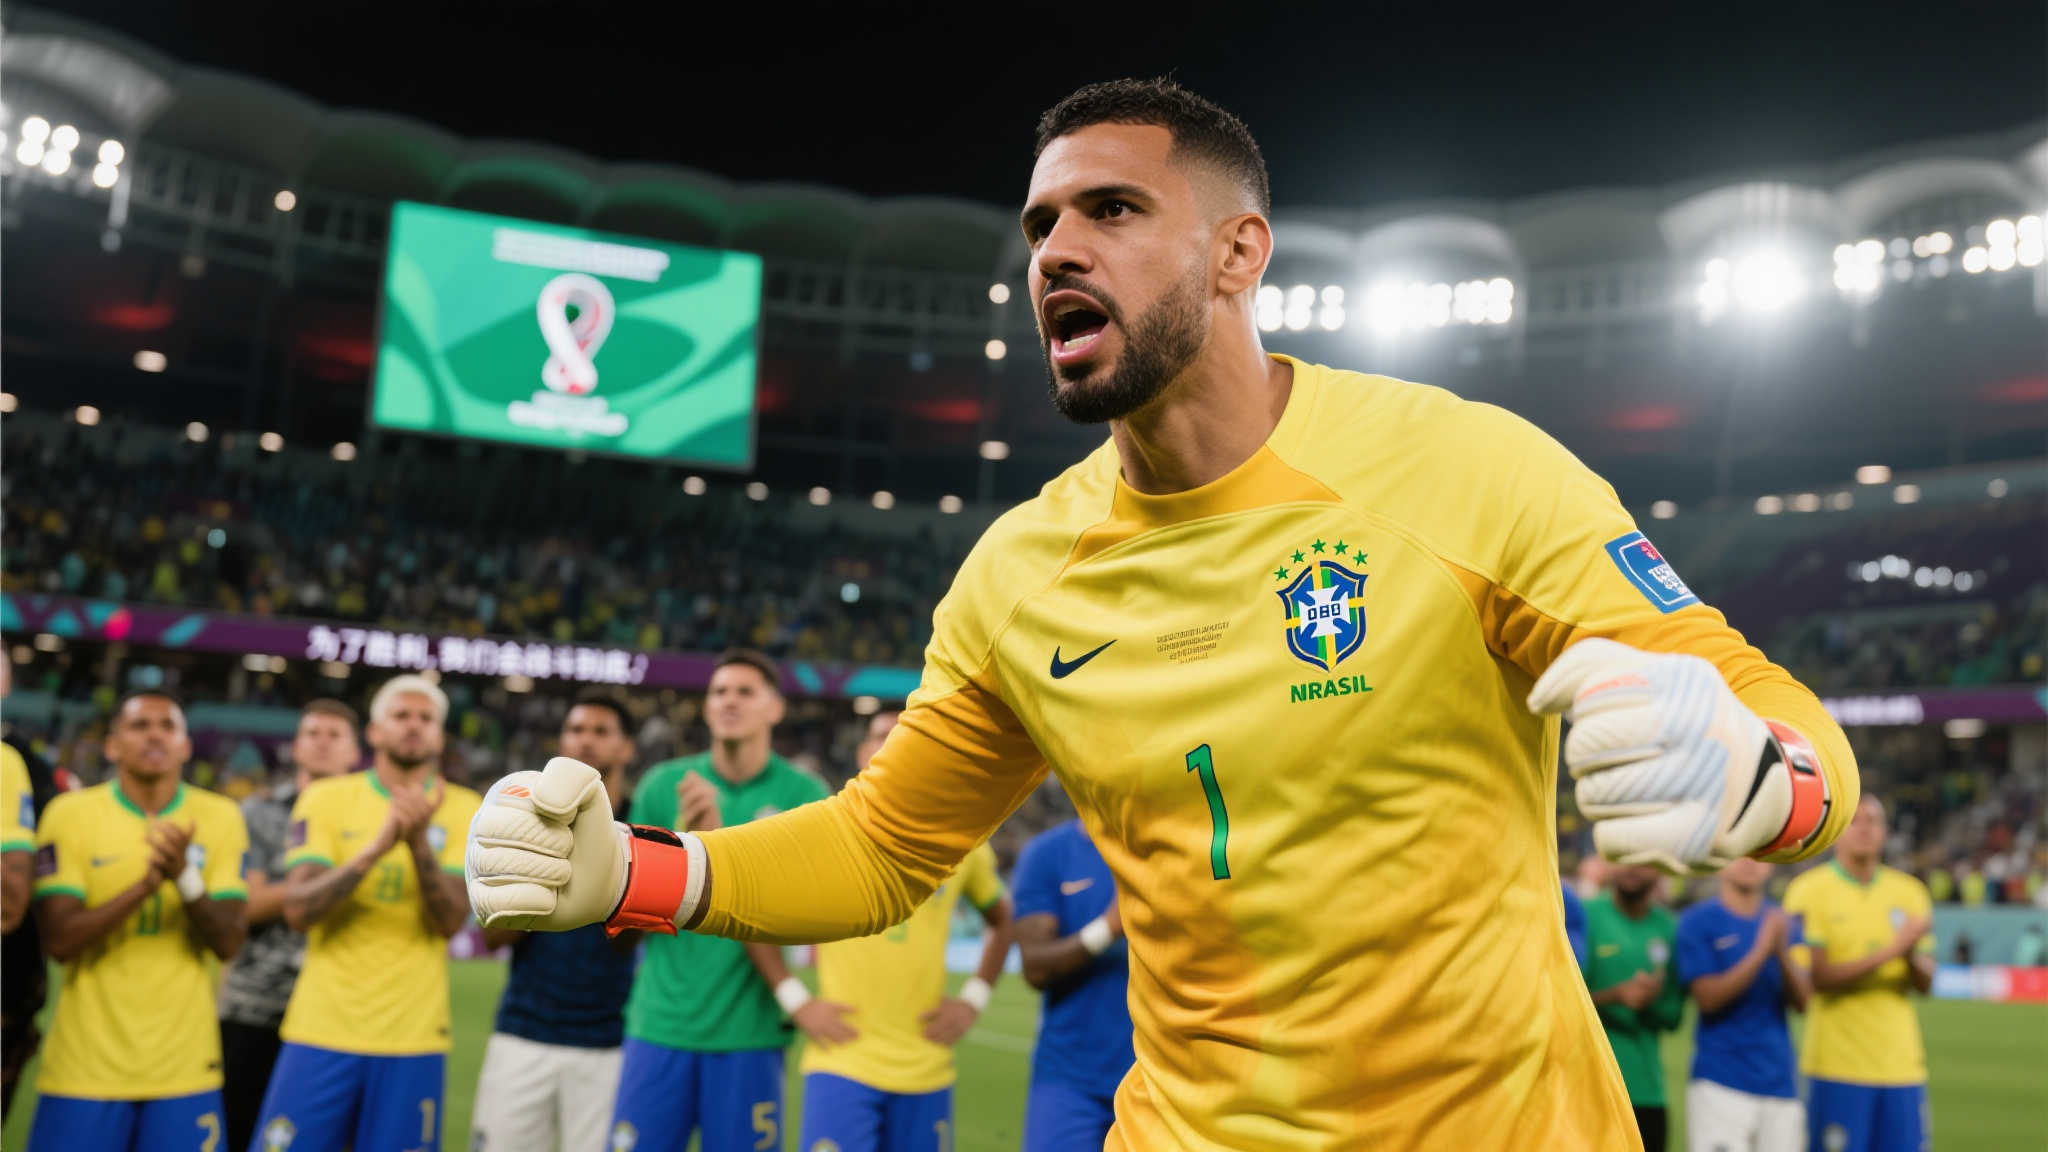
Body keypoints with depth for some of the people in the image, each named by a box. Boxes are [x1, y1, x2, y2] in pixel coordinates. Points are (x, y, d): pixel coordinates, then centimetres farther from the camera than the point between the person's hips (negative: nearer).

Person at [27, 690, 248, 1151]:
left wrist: (185, 878, -21)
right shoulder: (70, 814, -2)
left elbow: (228, 943, -4)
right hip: (86, 1067, -1)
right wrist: (146, 884, -23)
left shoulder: (220, 818, 1)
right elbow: (59, 940, -10)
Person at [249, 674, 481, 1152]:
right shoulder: (326, 799, 2)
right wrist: (378, 847, -22)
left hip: (412, 1039, 0)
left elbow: (452, 920, -8)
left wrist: (419, 842, -22)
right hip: (322, 1031, 0)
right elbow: (297, 909, -10)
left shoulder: (462, 810, 3)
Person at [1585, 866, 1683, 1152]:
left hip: (1646, 1086, 4)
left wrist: (1651, 999, -8)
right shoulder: (1585, 915, -1)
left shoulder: (1669, 928, 11)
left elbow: (1673, 1016, 13)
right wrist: (1615, 995, -18)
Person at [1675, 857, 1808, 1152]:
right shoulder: (1697, 921, -3)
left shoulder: (1784, 922, 9)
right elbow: (1707, 997, -11)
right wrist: (1762, 951, -18)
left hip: (1780, 1080, 4)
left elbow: (1803, 1001, 4)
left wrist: (1783, 954, -15)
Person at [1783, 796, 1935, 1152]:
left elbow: (1925, 984, 8)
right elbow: (1816, 977, -14)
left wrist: (1912, 956, -14)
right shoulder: (1809, 892, -5)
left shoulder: (1910, 892, 10)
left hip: (1901, 1064, 5)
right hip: (1836, 1065, -4)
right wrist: (1889, 951, -19)